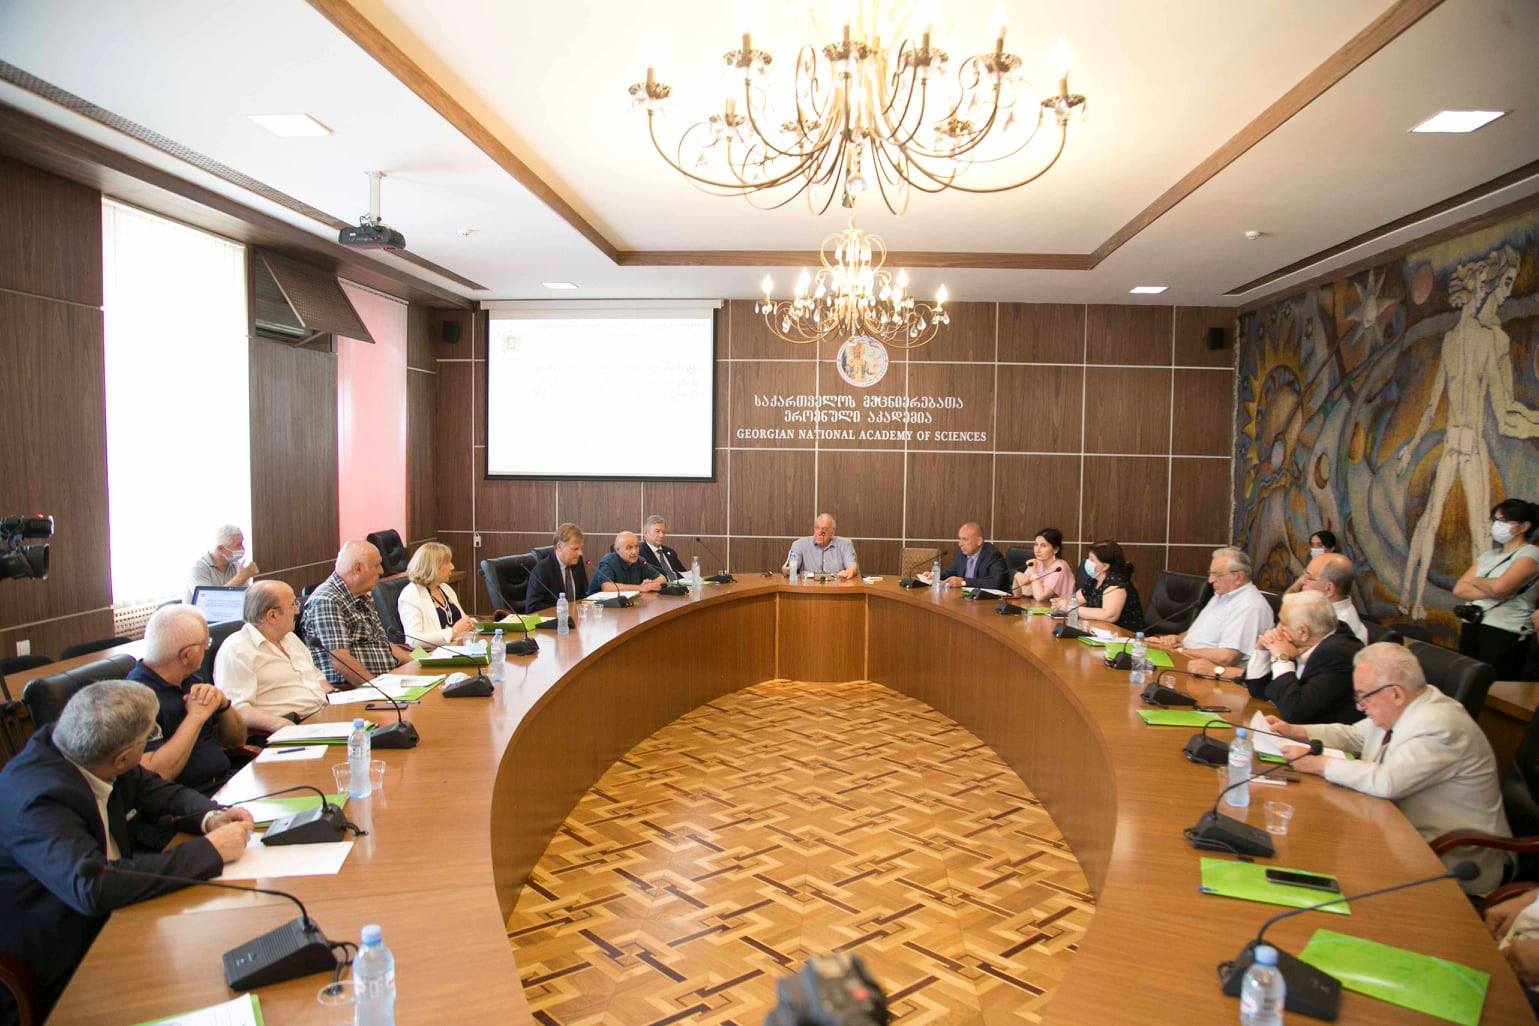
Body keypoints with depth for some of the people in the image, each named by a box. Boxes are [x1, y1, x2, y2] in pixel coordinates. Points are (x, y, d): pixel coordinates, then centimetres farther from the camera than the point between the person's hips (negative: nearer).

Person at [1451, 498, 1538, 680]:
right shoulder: (1488, 555, 17)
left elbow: (1499, 586, -21)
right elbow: (1459, 589, 7)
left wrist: (1475, 581, 1)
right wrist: (1491, 593, -10)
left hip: (1506, 633, -7)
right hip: (1471, 627, 7)